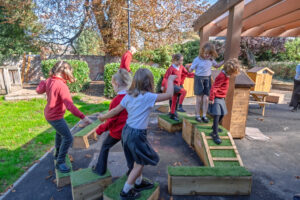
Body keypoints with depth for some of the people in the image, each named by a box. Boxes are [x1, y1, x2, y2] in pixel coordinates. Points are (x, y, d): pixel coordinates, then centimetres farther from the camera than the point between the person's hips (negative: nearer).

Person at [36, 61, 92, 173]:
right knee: (68, 138, -4)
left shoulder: (49, 81, -3)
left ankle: (58, 154, 48)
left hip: (49, 114, 10)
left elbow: (39, 91, 16)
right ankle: (60, 162, 10)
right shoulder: (62, 86, -29)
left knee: (60, 132, 30)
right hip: (55, 117, -10)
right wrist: (82, 117, -45)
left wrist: (42, 82, 34)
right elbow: (70, 106, -39)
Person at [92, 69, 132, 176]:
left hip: (117, 131, -4)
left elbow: (111, 120, -16)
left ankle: (100, 169, 34)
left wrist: (100, 129, -1)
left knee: (105, 147, 20)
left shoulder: (116, 100, -23)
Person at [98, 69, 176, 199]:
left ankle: (139, 183, 46)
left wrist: (103, 117, 20)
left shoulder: (129, 95, 0)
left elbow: (116, 111, 4)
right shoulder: (148, 97, -19)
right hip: (137, 134, -7)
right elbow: (169, 95, -16)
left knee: (138, 160, 25)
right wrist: (170, 80, -1)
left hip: (127, 130, 8)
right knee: (141, 163, 14)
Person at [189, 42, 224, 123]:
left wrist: (224, 61, 11)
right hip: (199, 79, -4)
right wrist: (189, 69, -33)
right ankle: (197, 115, 15)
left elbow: (216, 65, 22)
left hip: (207, 79, 4)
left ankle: (204, 116, 13)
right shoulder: (197, 60, -11)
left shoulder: (211, 59, 5)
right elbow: (191, 69, -11)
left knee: (206, 99, 1)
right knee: (199, 99, 2)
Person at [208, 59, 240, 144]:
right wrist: (211, 99, -23)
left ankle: (215, 127, 38)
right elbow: (214, 87, -23)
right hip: (217, 98, -10)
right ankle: (215, 134, -6)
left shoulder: (226, 75, 11)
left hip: (221, 98, 10)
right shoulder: (222, 76, -19)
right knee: (217, 115, -11)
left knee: (222, 114, 17)